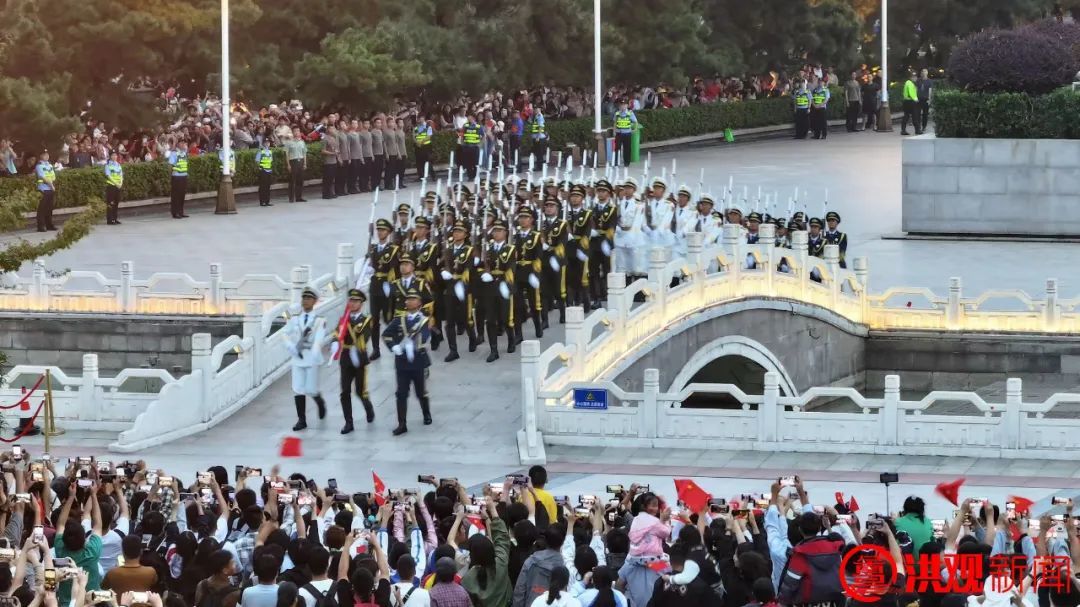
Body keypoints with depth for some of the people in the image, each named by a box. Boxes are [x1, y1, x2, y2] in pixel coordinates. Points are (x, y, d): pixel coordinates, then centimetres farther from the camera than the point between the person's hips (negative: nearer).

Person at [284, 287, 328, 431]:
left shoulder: (319, 321, -5)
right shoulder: (294, 319, 6)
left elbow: (319, 340, -15)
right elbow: (287, 338, 6)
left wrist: (314, 355, -30)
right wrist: (294, 349, -11)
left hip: (312, 359, -3)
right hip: (297, 359, 3)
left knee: (311, 389, -1)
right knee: (298, 390, 0)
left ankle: (320, 403, 33)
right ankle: (301, 420, 7)